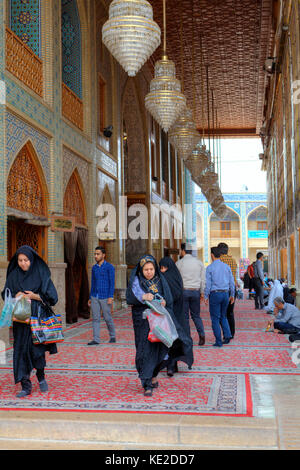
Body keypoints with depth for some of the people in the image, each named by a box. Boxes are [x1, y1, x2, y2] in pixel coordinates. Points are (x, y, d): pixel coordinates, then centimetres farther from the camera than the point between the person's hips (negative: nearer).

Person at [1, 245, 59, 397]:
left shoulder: (41, 274, -3)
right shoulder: (13, 275, 4)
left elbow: (52, 296, -4)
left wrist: (33, 296, -14)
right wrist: (16, 296, -10)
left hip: (38, 317, -2)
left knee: (37, 349, -3)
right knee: (21, 350, -1)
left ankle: (41, 377, 24)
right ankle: (26, 386, 6)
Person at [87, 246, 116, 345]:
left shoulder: (109, 267, -7)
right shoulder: (94, 268, 11)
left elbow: (112, 283, -10)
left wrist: (111, 297, -18)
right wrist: (90, 298, 14)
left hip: (105, 298, -5)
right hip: (95, 297, 5)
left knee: (108, 318, 3)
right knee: (95, 318, 0)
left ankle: (112, 336, 22)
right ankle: (96, 339, 2)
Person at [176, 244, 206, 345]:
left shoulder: (179, 263, -2)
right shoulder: (199, 262, 6)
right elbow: (203, 279, 7)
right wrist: (202, 292, 13)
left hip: (183, 291, -3)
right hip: (195, 291, 3)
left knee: (184, 316, 5)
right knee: (196, 315, 12)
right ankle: (201, 334, -5)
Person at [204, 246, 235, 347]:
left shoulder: (210, 268, -6)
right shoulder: (227, 266, 6)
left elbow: (208, 284, -8)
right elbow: (232, 282, 8)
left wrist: (206, 297, 0)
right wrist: (232, 295, 16)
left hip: (215, 294, -4)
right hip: (225, 293, 4)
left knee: (215, 318, 3)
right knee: (223, 316, 19)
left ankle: (218, 342, 4)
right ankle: (227, 335, 3)